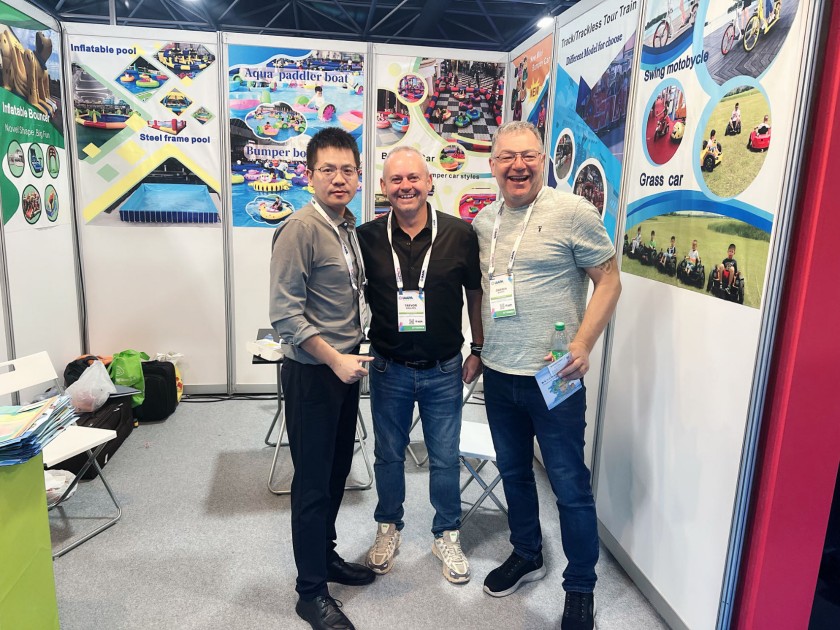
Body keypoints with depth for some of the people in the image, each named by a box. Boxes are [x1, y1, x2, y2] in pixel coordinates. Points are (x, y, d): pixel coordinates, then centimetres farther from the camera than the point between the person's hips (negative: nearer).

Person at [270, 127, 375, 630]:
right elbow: (285, 314, -20)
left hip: (347, 367, 8)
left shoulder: (350, 226, 8)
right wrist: (335, 359, -22)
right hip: (312, 372, -8)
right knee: (313, 482, 4)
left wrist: (352, 356, 10)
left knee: (337, 472, 19)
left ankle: (326, 555, 39)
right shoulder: (301, 229, -16)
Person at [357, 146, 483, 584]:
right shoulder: (368, 237, -7)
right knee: (388, 454, 17)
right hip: (389, 369, 1)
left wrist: (478, 350, 4)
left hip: (444, 370, 0)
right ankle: (388, 527, 41)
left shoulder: (460, 234, -8)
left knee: (445, 457, 12)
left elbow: (475, 293, 4)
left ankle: (447, 535, 35)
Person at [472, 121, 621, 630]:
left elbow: (609, 280, -8)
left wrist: (582, 345, -17)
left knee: (569, 484, 5)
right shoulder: (483, 222, 8)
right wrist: (479, 348, 14)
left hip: (554, 376, -5)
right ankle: (526, 555, 42)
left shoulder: (573, 212, -9)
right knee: (514, 472, 20)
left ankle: (581, 588, 26)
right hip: (498, 374, 6)